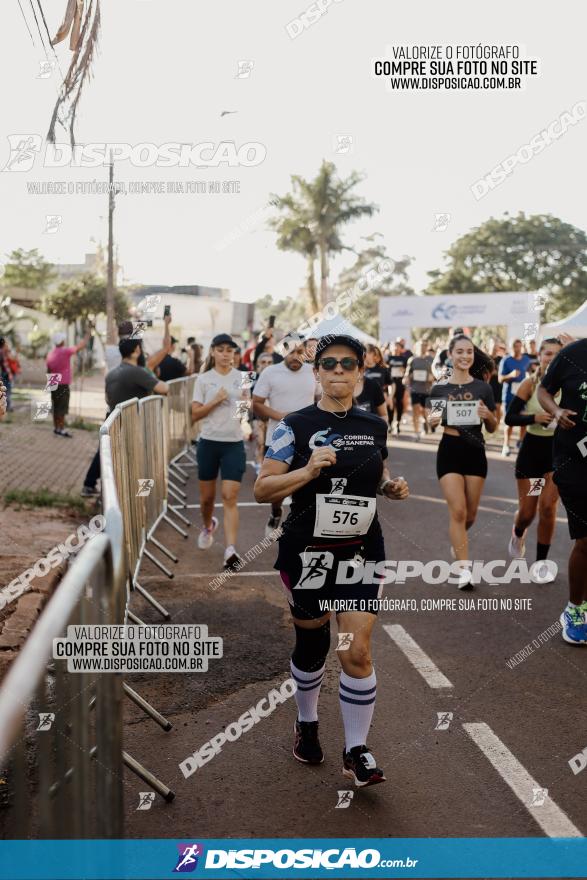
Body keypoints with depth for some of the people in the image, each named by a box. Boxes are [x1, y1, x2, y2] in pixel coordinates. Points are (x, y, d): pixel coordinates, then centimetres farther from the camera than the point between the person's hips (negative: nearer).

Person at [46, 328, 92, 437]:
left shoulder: (50, 354, 7)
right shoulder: (66, 351, -14)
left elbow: (49, 371, 14)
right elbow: (82, 345, -10)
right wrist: (89, 332, 2)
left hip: (54, 384, 7)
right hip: (63, 384, -7)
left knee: (56, 407, 13)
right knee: (62, 409, -4)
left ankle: (56, 428, 20)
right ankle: (61, 430, -2)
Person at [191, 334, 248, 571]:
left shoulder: (242, 377, 3)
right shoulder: (203, 379, 0)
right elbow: (195, 414, -3)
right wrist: (215, 401, -15)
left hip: (234, 444, -1)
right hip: (209, 442, 1)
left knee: (230, 497, -10)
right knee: (207, 496, 13)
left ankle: (230, 551, -13)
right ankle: (208, 526, 45)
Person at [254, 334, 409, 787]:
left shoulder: (375, 425, 3)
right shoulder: (296, 425, -8)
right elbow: (262, 490, -11)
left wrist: (392, 485, 0)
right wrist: (308, 470, -25)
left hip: (362, 552, 2)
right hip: (307, 554, -2)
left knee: (358, 651, -6)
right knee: (312, 647, 15)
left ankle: (357, 750, 11)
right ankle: (307, 723, 42)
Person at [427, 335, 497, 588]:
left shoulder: (483, 388, 1)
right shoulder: (439, 388, -1)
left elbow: (492, 428, 6)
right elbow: (431, 422, 7)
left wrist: (488, 415, -15)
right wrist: (432, 420, -15)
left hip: (475, 452, 2)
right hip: (449, 451, -2)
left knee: (470, 513, 12)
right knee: (457, 511, -9)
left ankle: (457, 541, 45)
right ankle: (465, 569, -2)